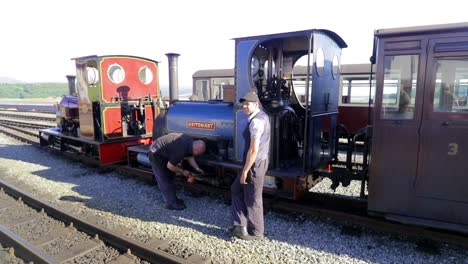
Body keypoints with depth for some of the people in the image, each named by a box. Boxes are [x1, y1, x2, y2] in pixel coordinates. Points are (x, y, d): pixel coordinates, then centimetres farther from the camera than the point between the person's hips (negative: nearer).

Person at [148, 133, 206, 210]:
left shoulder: (191, 142, -10)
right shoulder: (181, 149, -36)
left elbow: (190, 157, 8)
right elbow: (170, 166, -25)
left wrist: (197, 169, 0)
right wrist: (183, 171, -11)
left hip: (163, 152, 10)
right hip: (156, 154, -10)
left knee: (169, 178, 16)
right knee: (165, 180, -3)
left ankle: (173, 199, 27)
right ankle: (171, 203, 7)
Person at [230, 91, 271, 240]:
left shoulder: (256, 121, -22)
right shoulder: (262, 116, 9)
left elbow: (253, 150, -24)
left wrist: (245, 171, -18)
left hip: (255, 163, -10)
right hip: (260, 160, 10)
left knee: (252, 198, 6)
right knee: (236, 189, 19)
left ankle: (256, 232, 24)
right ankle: (240, 225, 23)